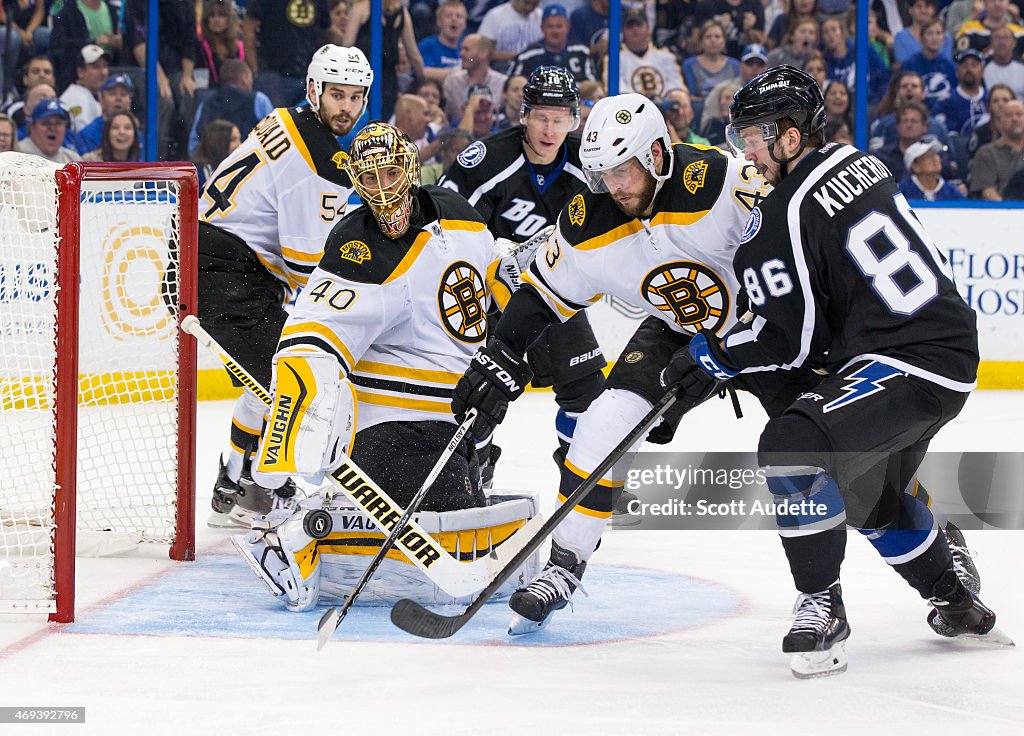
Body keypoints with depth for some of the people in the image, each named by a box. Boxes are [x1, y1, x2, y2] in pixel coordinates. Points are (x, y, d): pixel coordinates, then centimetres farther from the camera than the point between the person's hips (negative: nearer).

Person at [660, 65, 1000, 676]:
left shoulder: (783, 215, -16)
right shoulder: (856, 164, 12)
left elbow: (786, 337, -15)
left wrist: (712, 358, 0)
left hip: (908, 363, -10)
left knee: (792, 445, -23)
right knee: (871, 493, 27)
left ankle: (822, 605, -13)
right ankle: (956, 604, 42)